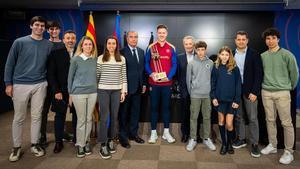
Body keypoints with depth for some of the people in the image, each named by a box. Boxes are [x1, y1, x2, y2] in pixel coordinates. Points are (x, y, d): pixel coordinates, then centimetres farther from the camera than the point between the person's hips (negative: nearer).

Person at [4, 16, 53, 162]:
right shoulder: (19, 42, -2)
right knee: (19, 118, 7)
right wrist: (8, 83, -3)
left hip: (40, 85, 2)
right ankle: (16, 147, 21)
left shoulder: (48, 45, 3)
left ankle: (35, 144, 22)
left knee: (36, 116, 8)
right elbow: (10, 63, 0)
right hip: (20, 85, -1)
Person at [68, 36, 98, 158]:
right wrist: (70, 93, 2)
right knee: (81, 120, 3)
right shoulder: (76, 59, -4)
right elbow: (70, 77, 1)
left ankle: (86, 142, 23)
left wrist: (97, 90, 10)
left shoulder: (95, 59, 4)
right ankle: (80, 145, 16)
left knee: (89, 119, 10)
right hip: (79, 93, -3)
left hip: (93, 92, 3)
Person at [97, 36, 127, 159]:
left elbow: (124, 76, 6)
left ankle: (111, 140, 23)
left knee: (114, 116, 8)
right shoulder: (101, 58, 1)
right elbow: (97, 75, 4)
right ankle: (103, 145, 6)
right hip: (103, 90, -2)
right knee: (104, 117, -2)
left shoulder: (122, 59, 5)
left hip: (116, 90, 2)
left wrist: (124, 91, 3)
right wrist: (94, 90, 5)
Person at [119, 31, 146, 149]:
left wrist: (144, 84, 9)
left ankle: (133, 133, 28)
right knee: (124, 112, 7)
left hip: (138, 87, 6)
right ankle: (123, 136, 19)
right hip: (126, 87, -5)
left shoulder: (141, 51, 10)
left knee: (135, 111, 14)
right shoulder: (122, 52, -9)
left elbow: (143, 69, 13)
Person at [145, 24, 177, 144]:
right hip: (154, 83, 0)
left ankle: (166, 132, 19)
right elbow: (146, 63, 2)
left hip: (167, 83, 1)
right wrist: (151, 74, -15)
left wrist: (168, 76, -13)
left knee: (166, 107, 8)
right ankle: (153, 132, 16)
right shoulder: (151, 47, 2)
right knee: (154, 107, 5)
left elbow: (174, 65, 2)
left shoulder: (171, 48, 4)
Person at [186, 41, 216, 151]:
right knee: (194, 117, 4)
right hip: (195, 95, -1)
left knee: (207, 117, 9)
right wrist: (191, 92, 6)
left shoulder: (210, 63, 3)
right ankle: (193, 139, 15)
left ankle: (207, 139, 22)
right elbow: (188, 80, 4)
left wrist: (210, 90, 6)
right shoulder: (191, 63, -1)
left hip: (207, 95, 1)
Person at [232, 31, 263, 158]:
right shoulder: (231, 55, 5)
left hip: (250, 91, -3)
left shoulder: (254, 54, -3)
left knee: (252, 118, 2)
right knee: (238, 117, 11)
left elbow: (258, 74, -7)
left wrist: (254, 92, -13)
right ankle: (241, 139, 25)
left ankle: (254, 144, 12)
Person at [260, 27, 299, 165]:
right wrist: (267, 84, 12)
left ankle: (289, 151, 11)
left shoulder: (287, 54, -6)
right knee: (270, 120, 12)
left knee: (286, 122, 0)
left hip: (282, 93, -3)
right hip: (266, 92, 4)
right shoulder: (262, 56, 5)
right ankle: (272, 146, 26)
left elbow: (294, 73, 2)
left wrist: (290, 87, 11)